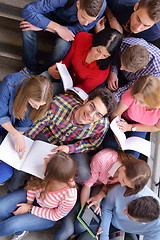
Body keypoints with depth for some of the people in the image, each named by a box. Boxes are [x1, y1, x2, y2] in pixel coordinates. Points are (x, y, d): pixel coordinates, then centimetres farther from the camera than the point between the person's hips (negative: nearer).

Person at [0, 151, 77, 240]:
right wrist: (29, 202, -12)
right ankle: (20, 232, 19)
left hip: (47, 216, -4)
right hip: (32, 197, 5)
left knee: (9, 226, -18)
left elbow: (56, 216, -20)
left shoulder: (70, 197, -40)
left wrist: (30, 209, -18)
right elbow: (34, 182, -6)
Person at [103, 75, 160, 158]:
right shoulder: (131, 94, -37)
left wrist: (130, 127, -24)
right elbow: (116, 113, -21)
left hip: (140, 127, 0)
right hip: (125, 120, 0)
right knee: (109, 144, -22)